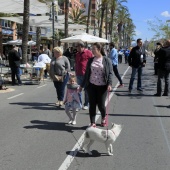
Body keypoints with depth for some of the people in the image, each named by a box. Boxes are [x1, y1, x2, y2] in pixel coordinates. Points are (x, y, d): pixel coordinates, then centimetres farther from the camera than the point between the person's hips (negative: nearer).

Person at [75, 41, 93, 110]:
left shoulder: (88, 53, -4)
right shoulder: (77, 54, 14)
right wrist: (76, 72, 15)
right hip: (79, 75, 5)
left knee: (87, 90, 4)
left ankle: (86, 104, 14)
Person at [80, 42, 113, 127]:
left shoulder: (106, 60, -2)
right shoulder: (90, 60, 8)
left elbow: (110, 73, -4)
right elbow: (87, 73, 14)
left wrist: (109, 84, -19)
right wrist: (82, 85, 14)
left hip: (102, 86, -3)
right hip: (91, 85, 3)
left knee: (101, 105, 1)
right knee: (92, 104, 2)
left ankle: (103, 118, 31)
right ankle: (92, 123, 13)